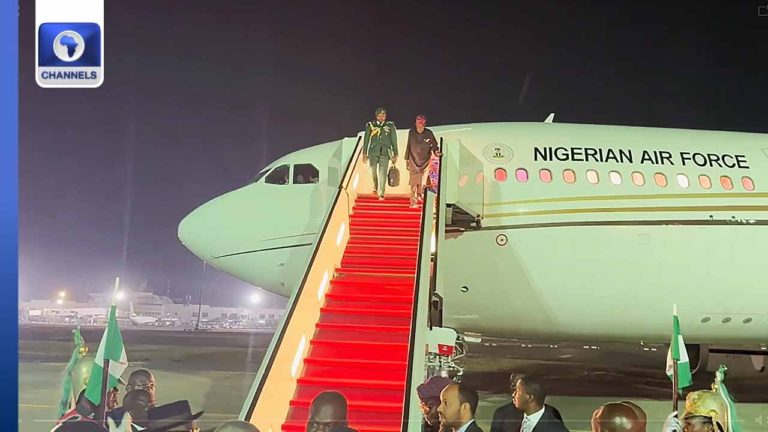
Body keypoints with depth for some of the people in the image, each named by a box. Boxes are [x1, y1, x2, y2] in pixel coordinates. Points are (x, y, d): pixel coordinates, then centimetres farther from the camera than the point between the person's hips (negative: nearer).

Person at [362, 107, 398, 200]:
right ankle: (375, 186, 38)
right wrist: (364, 153, 7)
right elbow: (366, 140, 11)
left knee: (382, 173, -9)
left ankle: (381, 194, -7)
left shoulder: (390, 126, 5)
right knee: (373, 171, 8)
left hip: (385, 153, -1)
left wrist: (395, 155, 6)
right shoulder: (370, 126, 6)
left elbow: (394, 141, 8)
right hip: (373, 152, 2)